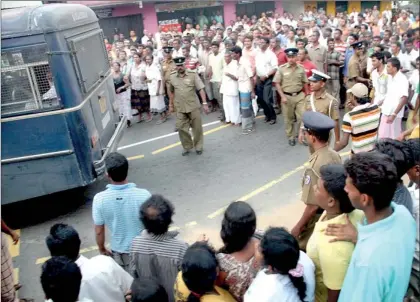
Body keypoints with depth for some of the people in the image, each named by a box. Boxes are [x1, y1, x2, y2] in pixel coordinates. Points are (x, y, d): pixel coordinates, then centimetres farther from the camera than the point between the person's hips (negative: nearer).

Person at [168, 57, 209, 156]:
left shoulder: (193, 74, -8)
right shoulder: (172, 76, 1)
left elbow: (201, 89, -8)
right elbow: (171, 91, 12)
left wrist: (204, 103, -13)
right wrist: (171, 105, 14)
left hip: (194, 107, -2)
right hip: (180, 108, 2)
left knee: (197, 128, 7)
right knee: (181, 128, 5)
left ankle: (198, 147, 25)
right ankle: (187, 147, 23)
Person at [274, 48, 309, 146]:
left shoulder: (301, 68, 1)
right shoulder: (282, 68, -7)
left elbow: (305, 83, 9)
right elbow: (277, 83, -5)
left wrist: (306, 95, 9)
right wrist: (282, 96, -11)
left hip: (299, 95, 2)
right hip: (287, 96, -1)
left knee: (303, 116, -1)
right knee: (289, 119, 9)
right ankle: (291, 137, 25)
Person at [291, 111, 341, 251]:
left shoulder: (315, 166, -30)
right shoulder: (334, 155, -6)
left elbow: (313, 206, -26)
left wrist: (298, 226, -12)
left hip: (318, 217, -8)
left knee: (303, 251, 11)